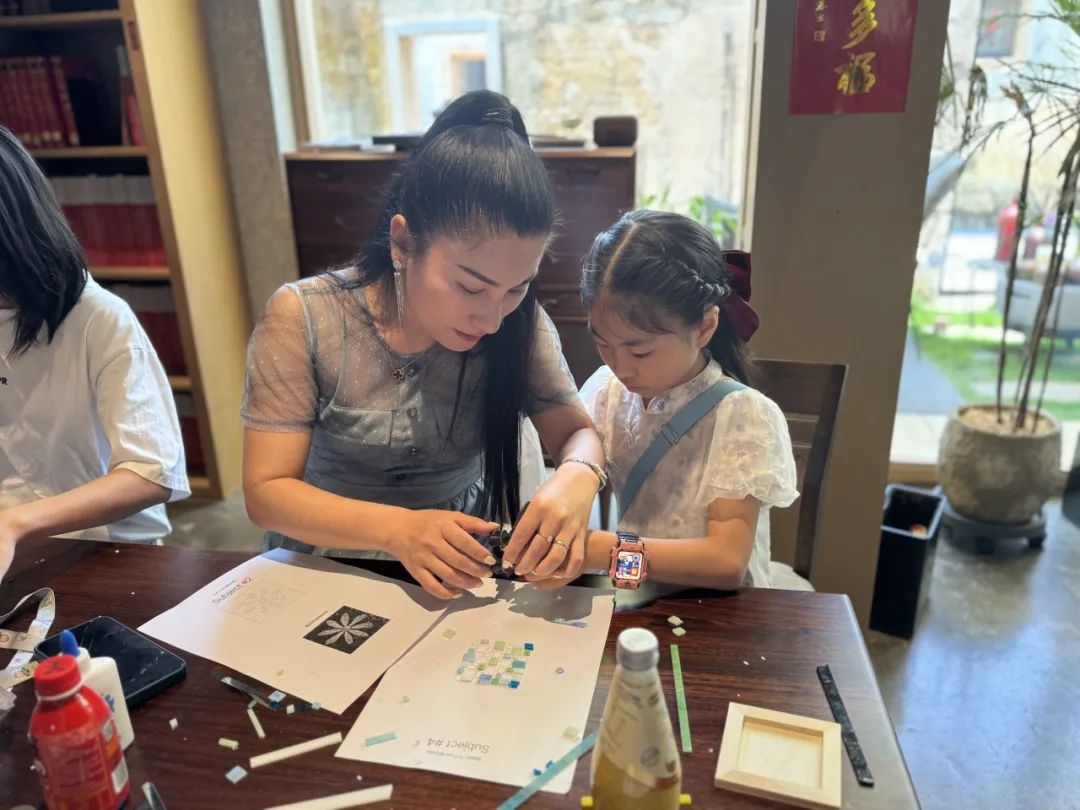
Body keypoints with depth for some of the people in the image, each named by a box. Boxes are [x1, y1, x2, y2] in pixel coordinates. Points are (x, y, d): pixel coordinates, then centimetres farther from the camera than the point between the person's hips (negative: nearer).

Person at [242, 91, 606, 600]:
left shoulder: (519, 323, -11)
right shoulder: (303, 319, -16)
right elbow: (266, 491, -14)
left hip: (464, 571, 2)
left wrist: (577, 477, -28)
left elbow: (578, 434, -4)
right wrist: (398, 528, -30)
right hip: (327, 571, -1)